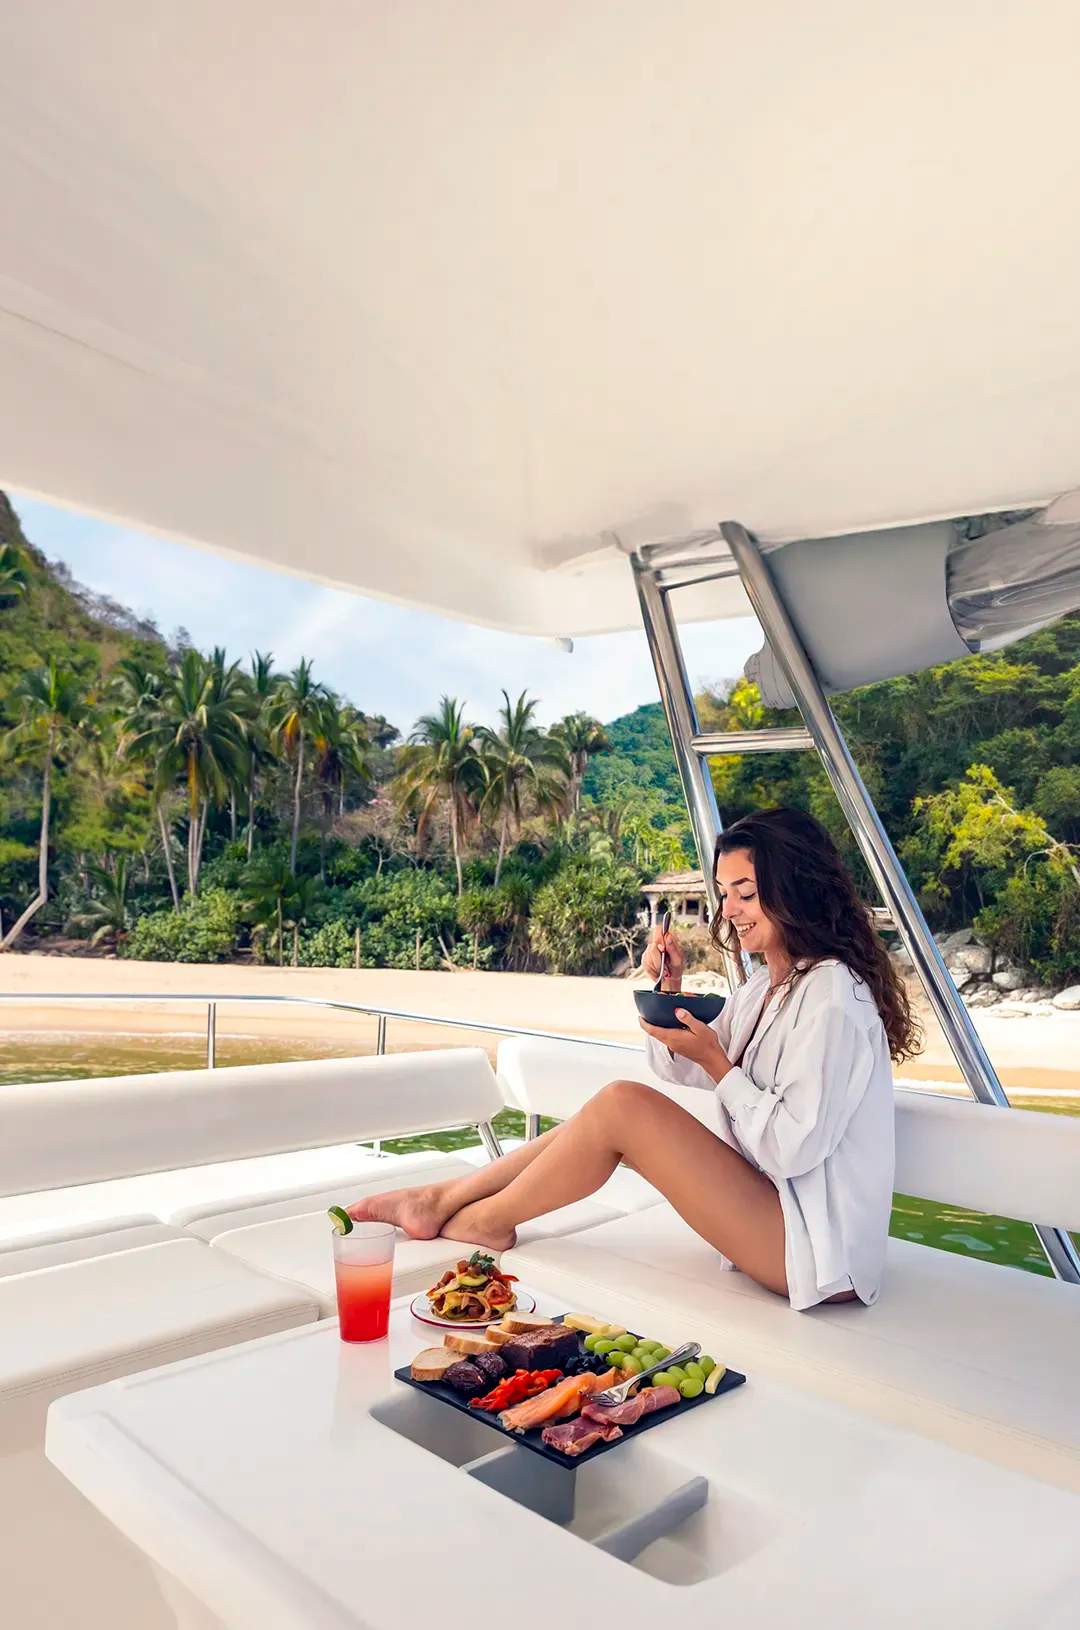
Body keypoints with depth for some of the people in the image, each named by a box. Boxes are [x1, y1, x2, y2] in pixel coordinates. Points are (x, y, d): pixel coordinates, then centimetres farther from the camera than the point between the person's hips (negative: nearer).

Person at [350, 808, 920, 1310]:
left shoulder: (832, 997, -20)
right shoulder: (766, 986, 9)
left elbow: (792, 1147, -22)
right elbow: (680, 1069, 15)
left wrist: (715, 1062, -18)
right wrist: (670, 988, -1)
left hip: (813, 1252, -9)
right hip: (774, 1215, 9)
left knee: (623, 1105, -20)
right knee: (611, 1110, 0)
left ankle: (485, 1222, 1)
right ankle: (443, 1196, 9)